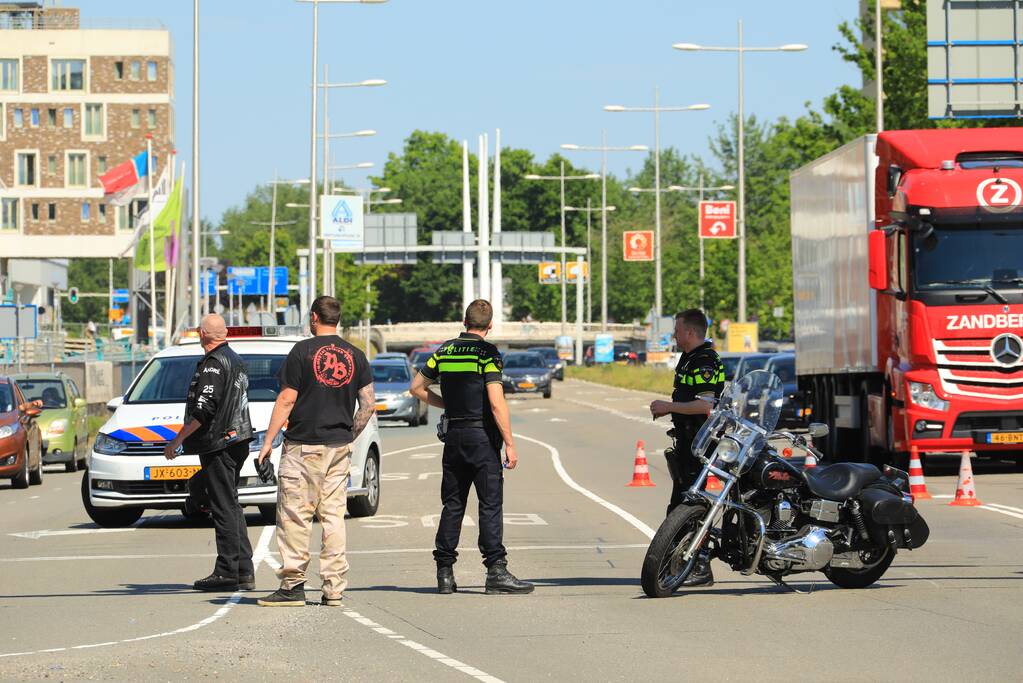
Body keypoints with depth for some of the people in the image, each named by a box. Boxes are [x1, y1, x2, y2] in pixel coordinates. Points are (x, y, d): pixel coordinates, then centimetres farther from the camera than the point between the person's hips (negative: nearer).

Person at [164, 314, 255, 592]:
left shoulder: (213, 363, -15)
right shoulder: (236, 360, 17)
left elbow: (203, 410, -22)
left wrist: (177, 441, -16)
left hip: (218, 444, -10)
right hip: (237, 441, 10)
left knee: (224, 508, -7)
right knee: (231, 506, 14)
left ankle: (227, 572, -6)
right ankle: (244, 571, 15)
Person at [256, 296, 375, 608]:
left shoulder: (303, 351, -6)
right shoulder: (355, 356, 7)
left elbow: (286, 400, -8)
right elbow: (368, 404, 6)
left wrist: (268, 440, -3)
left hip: (303, 444, -5)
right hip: (340, 446, 5)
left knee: (294, 514, -1)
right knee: (334, 515, 7)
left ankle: (293, 584, -5)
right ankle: (334, 589, 4)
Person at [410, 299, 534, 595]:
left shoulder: (445, 351, 8)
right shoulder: (487, 353, -10)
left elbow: (417, 387, 16)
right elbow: (496, 403, -16)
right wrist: (509, 444, -14)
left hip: (453, 436, 6)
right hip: (482, 435, -6)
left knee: (452, 504, 10)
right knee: (491, 504, -5)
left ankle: (445, 571, 9)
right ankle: (496, 569, -10)